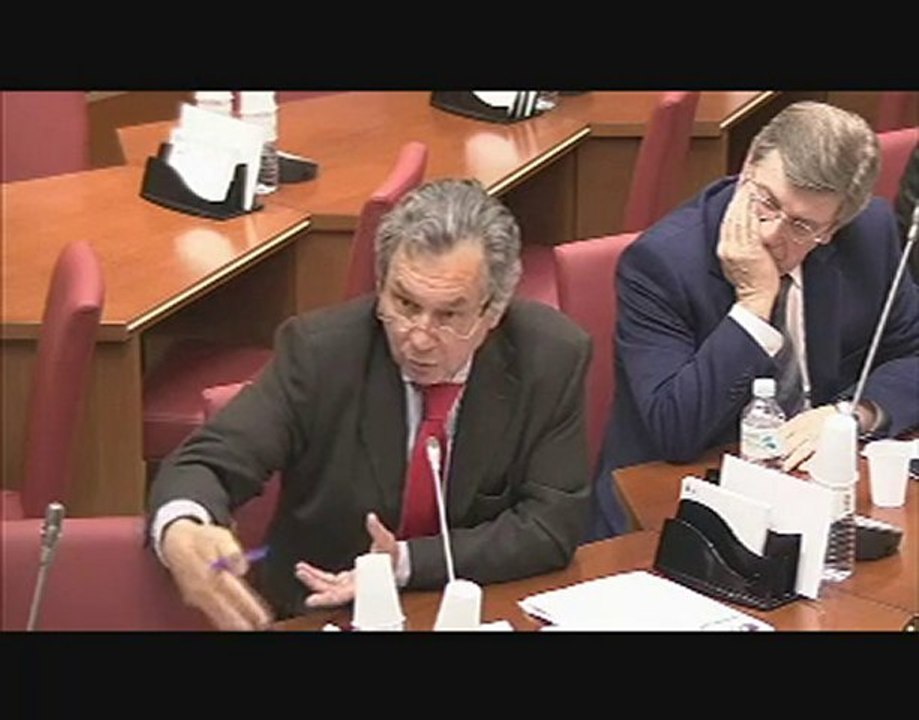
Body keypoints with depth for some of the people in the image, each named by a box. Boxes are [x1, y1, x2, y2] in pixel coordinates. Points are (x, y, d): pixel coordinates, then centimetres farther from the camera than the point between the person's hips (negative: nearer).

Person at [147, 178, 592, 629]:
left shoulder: (551, 358, -12)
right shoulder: (319, 350, -14)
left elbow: (553, 523, -9)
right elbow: (208, 461, -15)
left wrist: (407, 562, -21)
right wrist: (181, 533, -39)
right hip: (322, 614, 0)